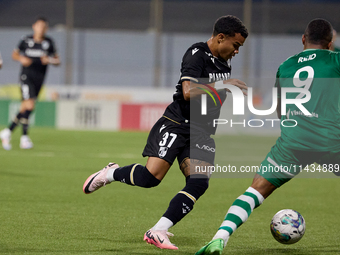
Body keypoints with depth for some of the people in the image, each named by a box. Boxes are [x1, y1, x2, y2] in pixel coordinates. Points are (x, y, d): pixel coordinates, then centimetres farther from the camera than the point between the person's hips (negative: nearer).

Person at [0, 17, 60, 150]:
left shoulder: (49, 42, 5)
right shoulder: (26, 40, 1)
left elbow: (57, 61, 10)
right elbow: (14, 54, 11)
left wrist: (49, 60, -12)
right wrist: (21, 59, -10)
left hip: (39, 78, 3)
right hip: (26, 76, -3)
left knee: (24, 108, 6)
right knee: (30, 105, -19)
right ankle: (24, 136, -13)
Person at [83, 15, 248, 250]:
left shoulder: (224, 63, 14)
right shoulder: (197, 54, -12)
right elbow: (189, 92, -26)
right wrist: (223, 84, -24)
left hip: (201, 133, 7)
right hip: (176, 124, -7)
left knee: (199, 183, -14)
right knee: (151, 177, -20)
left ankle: (158, 232, -11)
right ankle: (111, 173, 11)